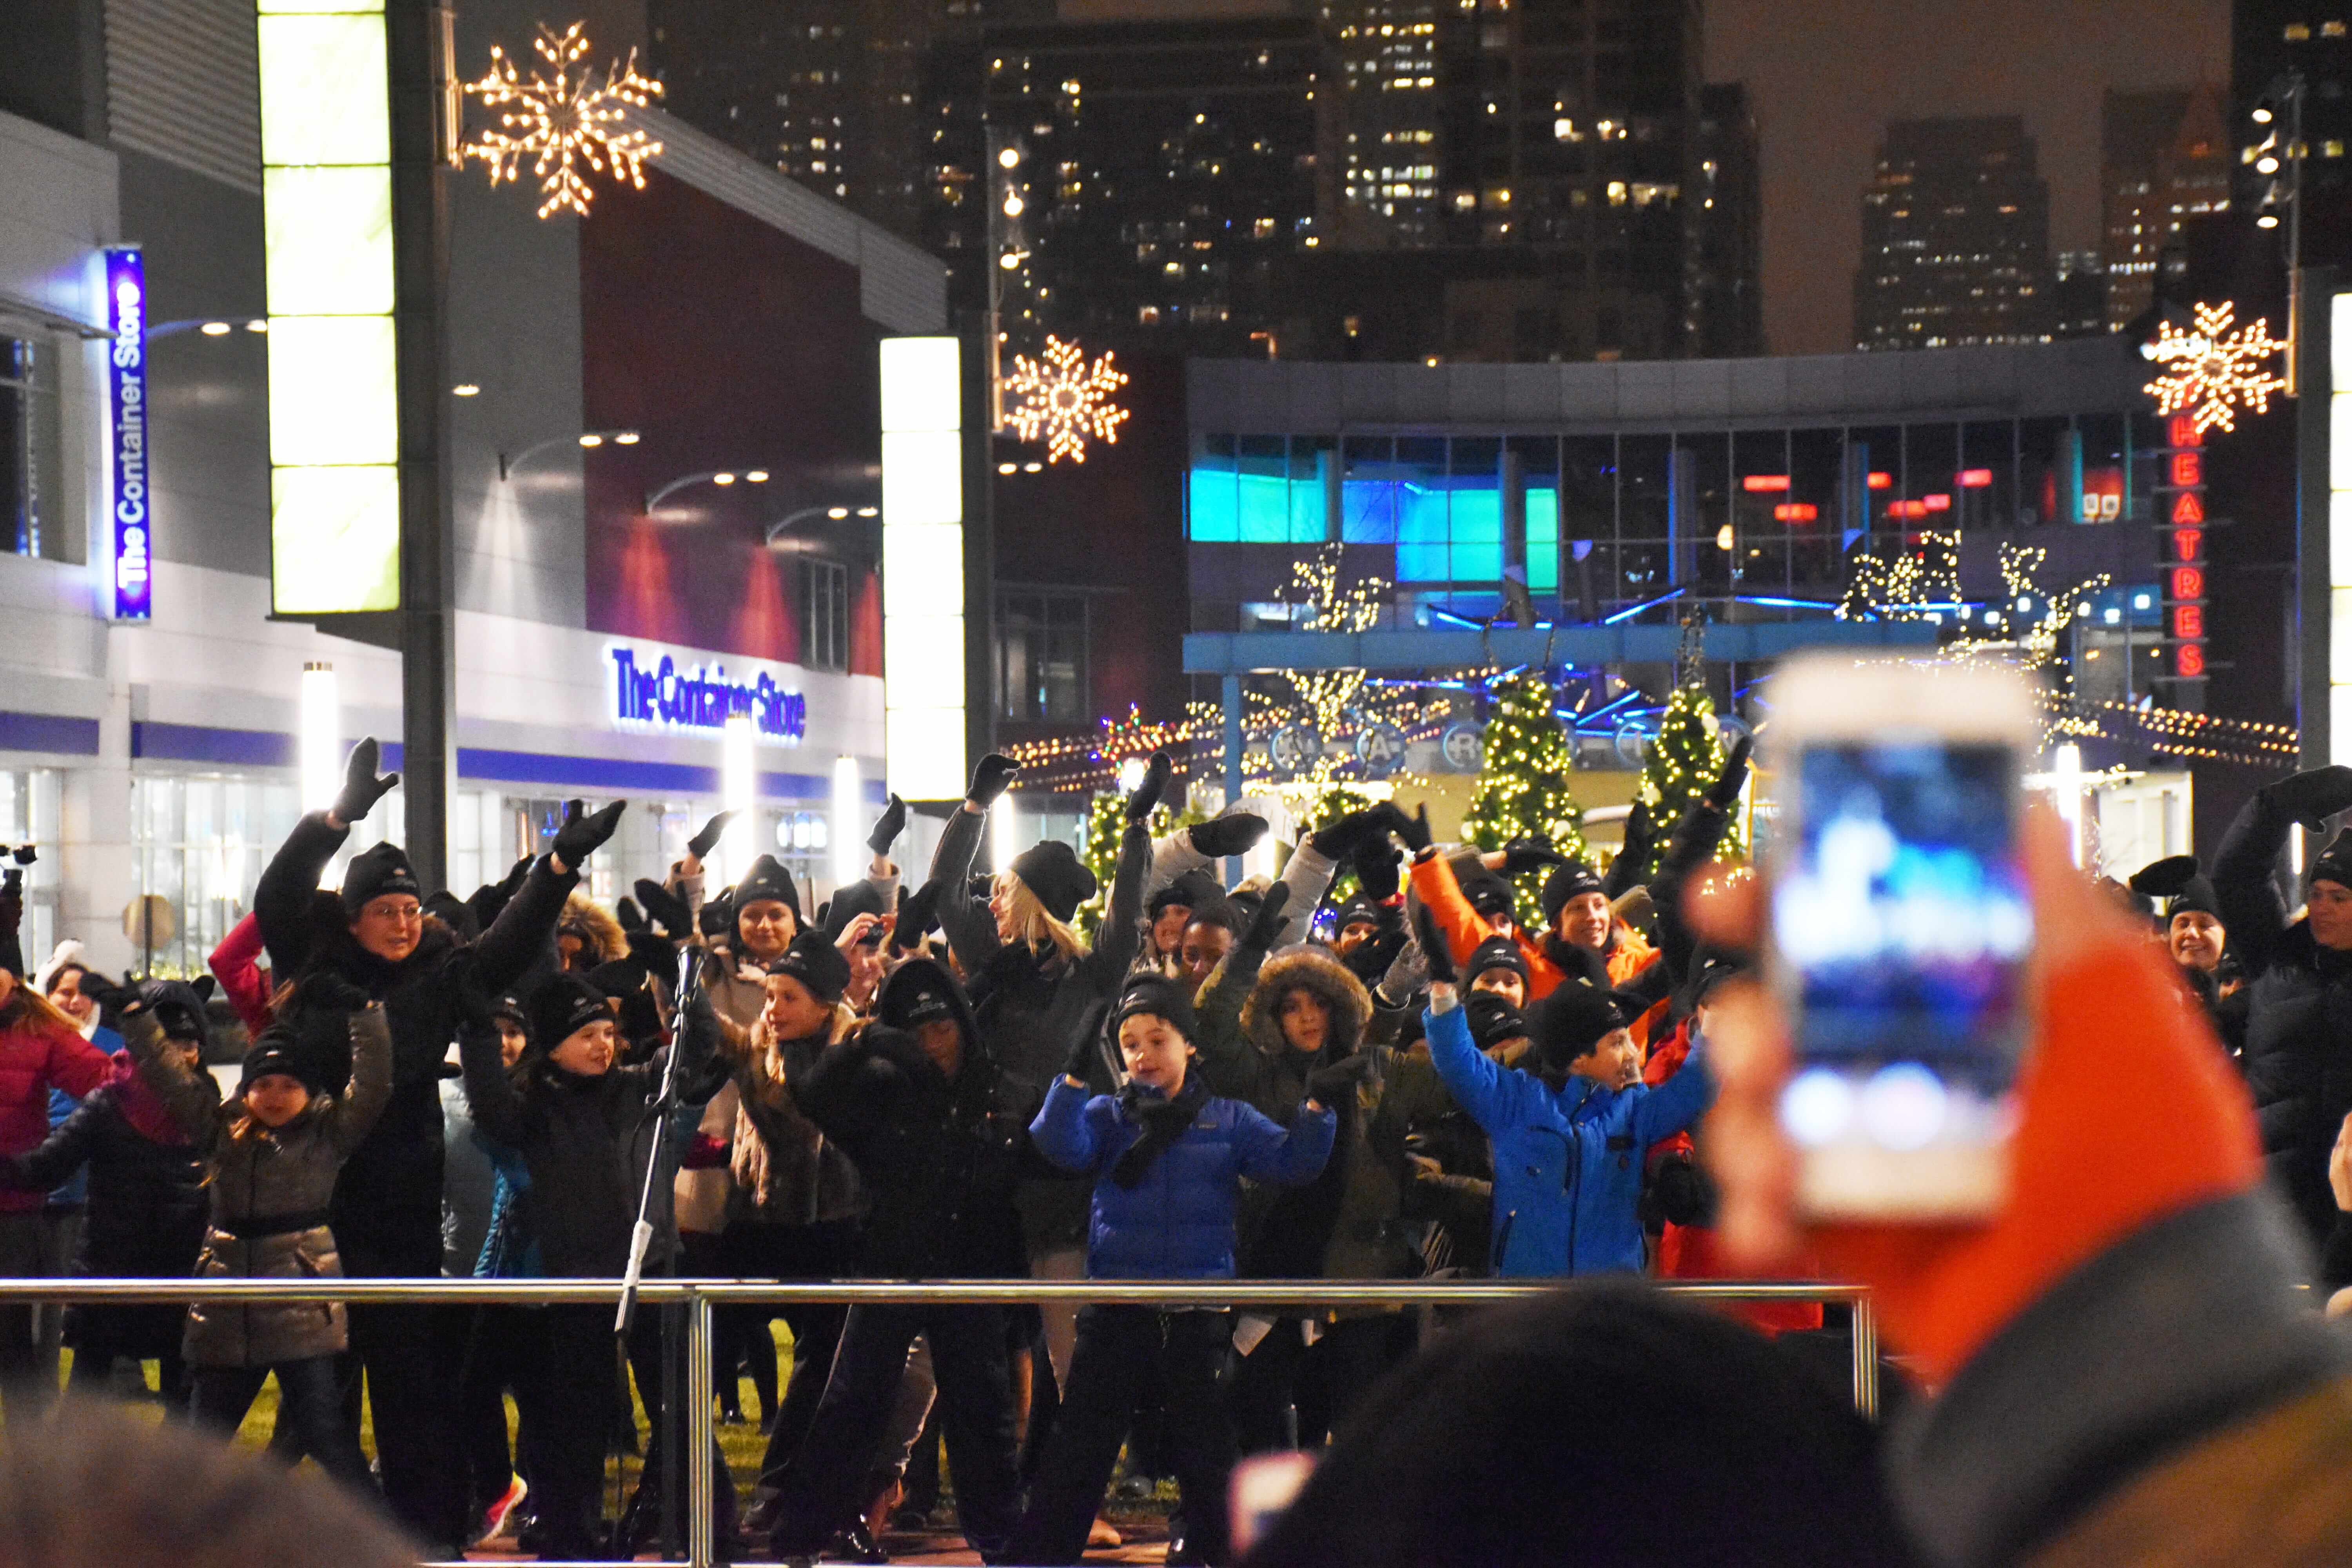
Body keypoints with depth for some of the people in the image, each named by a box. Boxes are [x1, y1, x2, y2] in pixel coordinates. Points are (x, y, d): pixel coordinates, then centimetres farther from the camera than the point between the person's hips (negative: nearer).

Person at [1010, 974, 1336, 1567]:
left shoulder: (1227, 1119, 5)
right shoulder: (1106, 1115, 4)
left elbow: (1292, 1162, -4)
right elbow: (1062, 1147, -15)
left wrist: (1316, 1109, -20)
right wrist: (1073, 1079, -28)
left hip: (1199, 1309, 0)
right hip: (1116, 1305, 0)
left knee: (1206, 1445, 12)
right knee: (1080, 1444, 2)